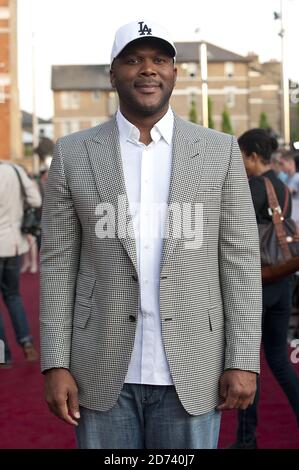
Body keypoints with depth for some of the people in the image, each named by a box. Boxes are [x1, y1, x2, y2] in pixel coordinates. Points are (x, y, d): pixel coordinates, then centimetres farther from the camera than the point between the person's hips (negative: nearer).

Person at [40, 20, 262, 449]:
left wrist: (243, 361, -6)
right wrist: (56, 365, -5)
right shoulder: (73, 154, 2)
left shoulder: (219, 151, 1)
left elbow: (240, 260, 0)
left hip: (190, 373, 0)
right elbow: (59, 263, 1)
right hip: (104, 372, 0)